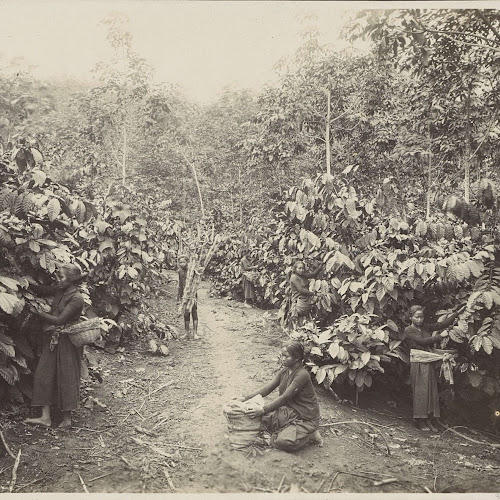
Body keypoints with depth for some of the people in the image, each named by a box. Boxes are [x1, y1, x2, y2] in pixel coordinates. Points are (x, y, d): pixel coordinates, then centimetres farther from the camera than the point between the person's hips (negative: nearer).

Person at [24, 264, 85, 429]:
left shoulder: (76, 298, -17)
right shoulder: (59, 291, 6)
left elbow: (60, 320, -20)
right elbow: (42, 290, 13)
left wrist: (37, 312, -14)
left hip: (66, 341, -8)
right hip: (52, 339, 8)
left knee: (66, 378, 3)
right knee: (44, 375, 5)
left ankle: (67, 418, 16)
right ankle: (45, 417, 12)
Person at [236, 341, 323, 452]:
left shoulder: (302, 375, -23)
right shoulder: (284, 371, 3)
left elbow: (284, 398, -27)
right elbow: (268, 388, 0)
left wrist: (264, 409, -33)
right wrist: (246, 398, -11)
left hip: (306, 418, -7)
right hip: (290, 411, 7)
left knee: (283, 442, -25)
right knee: (265, 418, -16)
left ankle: (309, 435, 0)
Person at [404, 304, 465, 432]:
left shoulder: (425, 327, 11)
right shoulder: (408, 330, -6)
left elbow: (441, 324, 7)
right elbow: (422, 341, -16)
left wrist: (457, 313, 1)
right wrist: (440, 336, -12)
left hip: (429, 363, 6)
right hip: (418, 363, -6)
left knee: (432, 390, 5)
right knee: (420, 391, -4)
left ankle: (432, 419, 12)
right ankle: (419, 420, 4)